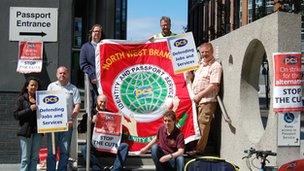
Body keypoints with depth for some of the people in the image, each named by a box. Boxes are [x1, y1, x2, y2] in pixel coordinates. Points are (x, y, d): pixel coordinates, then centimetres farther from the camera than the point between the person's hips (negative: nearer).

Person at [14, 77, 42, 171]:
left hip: (37, 131, 3)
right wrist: (30, 109, -14)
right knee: (25, 158, -3)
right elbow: (16, 115, -4)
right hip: (26, 131, -3)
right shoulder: (21, 99, 3)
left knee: (34, 157, 6)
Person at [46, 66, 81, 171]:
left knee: (65, 151, 3)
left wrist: (72, 119, -10)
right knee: (51, 151, 3)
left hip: (67, 124, 0)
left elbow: (77, 105, 2)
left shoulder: (73, 89, 8)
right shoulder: (51, 86, 11)